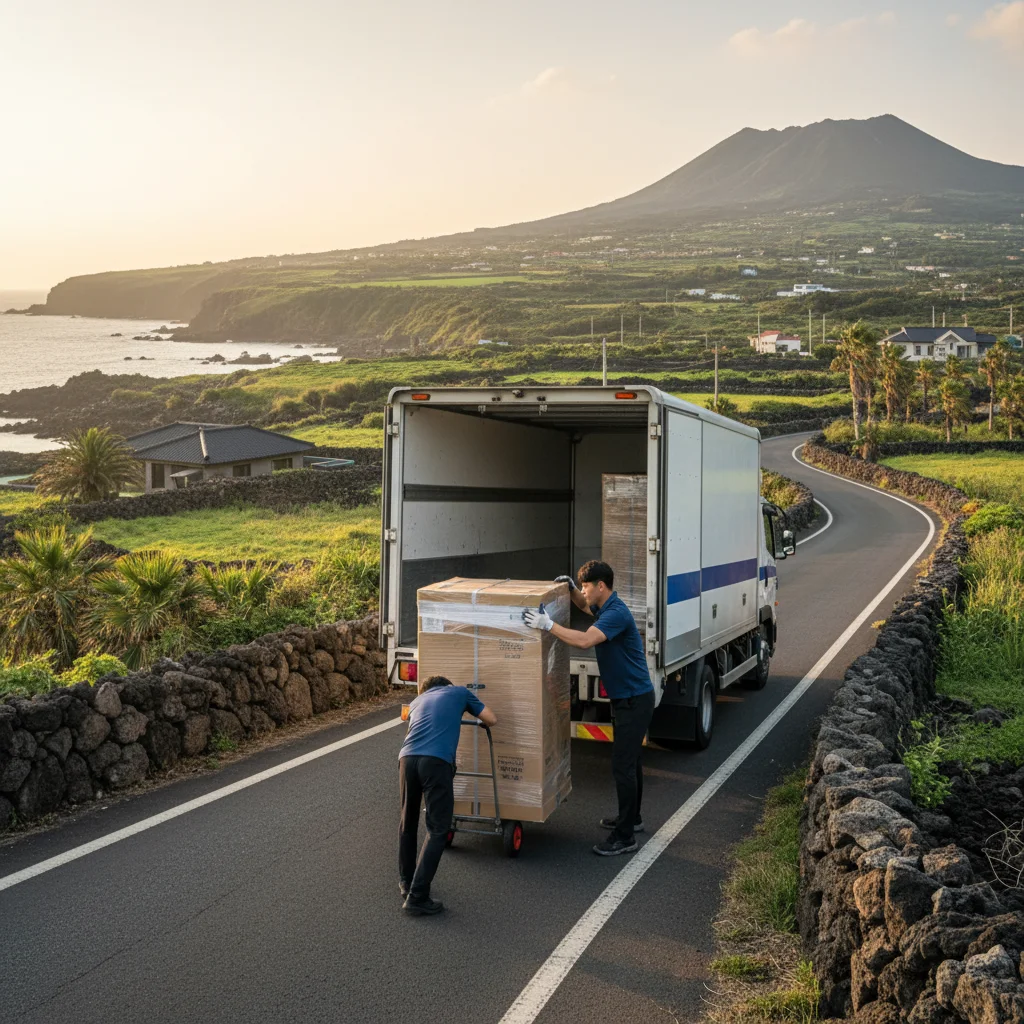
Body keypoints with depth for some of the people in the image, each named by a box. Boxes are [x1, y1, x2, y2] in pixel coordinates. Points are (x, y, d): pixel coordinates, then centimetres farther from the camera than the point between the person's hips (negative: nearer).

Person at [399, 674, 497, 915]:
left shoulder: (417, 701, 34)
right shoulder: (459, 692, 25)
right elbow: (492, 720, 29)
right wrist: (480, 722, 50)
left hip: (407, 758, 4)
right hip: (436, 762, -4)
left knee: (408, 823, 23)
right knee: (437, 830, 2)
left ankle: (406, 882, 37)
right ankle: (417, 897, -3)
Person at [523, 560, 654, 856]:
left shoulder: (616, 614, -24)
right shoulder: (603, 607, 7)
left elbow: (585, 640, -39)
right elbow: (584, 606, 31)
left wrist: (548, 625, -36)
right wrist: (571, 588, 12)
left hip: (634, 700, -11)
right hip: (625, 698, 11)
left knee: (622, 765, -8)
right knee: (630, 760, 21)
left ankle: (625, 837, -2)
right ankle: (631, 818, 36)